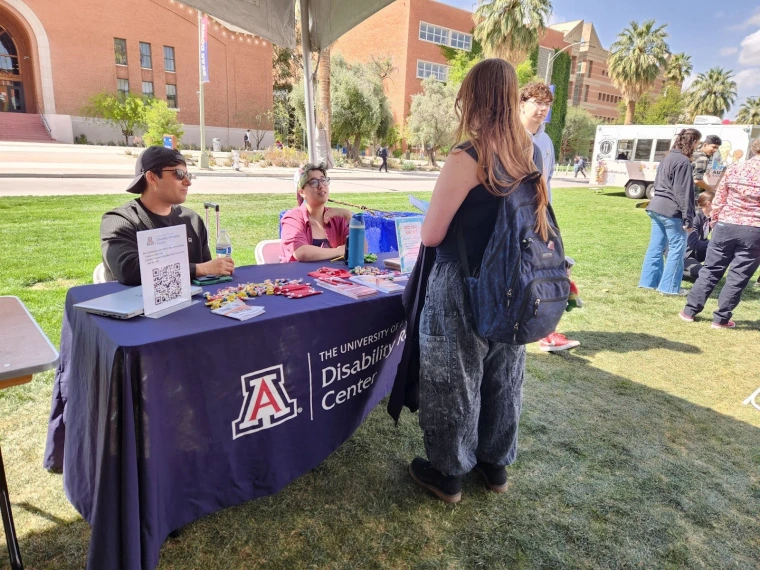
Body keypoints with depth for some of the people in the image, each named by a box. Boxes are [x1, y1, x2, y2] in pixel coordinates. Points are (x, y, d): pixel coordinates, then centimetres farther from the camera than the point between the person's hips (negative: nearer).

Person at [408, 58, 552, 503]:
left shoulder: (467, 158, -20)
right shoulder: (531, 154, 1)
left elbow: (431, 236, -17)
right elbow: (537, 218, 12)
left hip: (464, 288, -6)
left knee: (456, 380, 10)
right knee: (503, 377, 19)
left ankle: (449, 473, 28)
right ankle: (496, 463, 39)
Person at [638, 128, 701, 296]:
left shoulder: (668, 157, 15)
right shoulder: (684, 161, -13)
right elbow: (684, 193, -16)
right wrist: (688, 218, -14)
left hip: (656, 207, 9)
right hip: (671, 211, -9)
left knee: (656, 246, 12)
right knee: (677, 247, -1)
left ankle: (649, 281, 17)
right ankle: (669, 286, 2)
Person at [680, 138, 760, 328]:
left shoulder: (734, 168, 0)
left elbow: (718, 200, 3)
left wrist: (714, 220, 16)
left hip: (726, 225, 2)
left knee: (711, 270, 11)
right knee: (738, 277, 7)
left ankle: (690, 311, 14)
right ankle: (721, 318, 11)